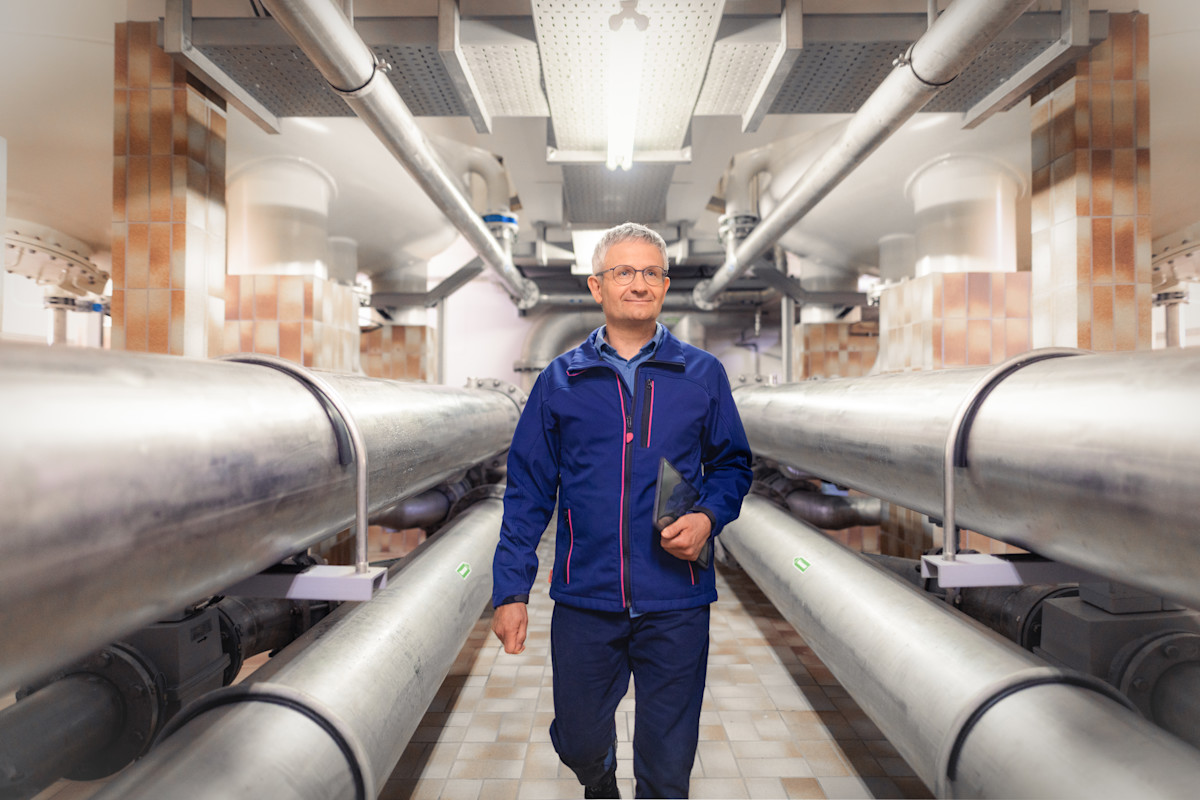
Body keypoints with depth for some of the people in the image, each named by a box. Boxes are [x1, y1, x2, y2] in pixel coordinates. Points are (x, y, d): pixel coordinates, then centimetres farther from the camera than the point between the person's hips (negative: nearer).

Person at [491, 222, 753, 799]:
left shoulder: (703, 374, 4)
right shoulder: (559, 380, 3)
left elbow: (732, 464, 11)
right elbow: (528, 489, 3)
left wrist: (708, 516, -10)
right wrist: (511, 589, -2)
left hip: (676, 604, 0)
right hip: (584, 600, 1)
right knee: (578, 742, 19)